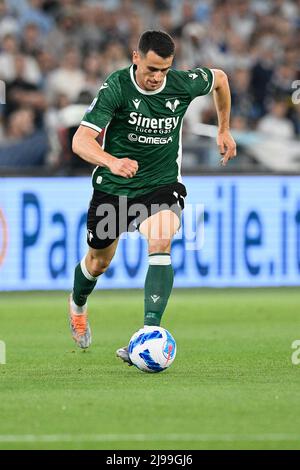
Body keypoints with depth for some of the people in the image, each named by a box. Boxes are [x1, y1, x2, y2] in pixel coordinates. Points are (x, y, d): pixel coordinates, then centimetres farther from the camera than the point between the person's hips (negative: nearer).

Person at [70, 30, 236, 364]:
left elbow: (219, 79, 11)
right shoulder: (116, 87, -22)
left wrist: (224, 130, 16)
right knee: (99, 262, 17)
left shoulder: (183, 84, -14)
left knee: (160, 245, -29)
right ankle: (77, 307, 53)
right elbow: (81, 140, -32)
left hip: (162, 184, 0)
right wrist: (112, 161, -51)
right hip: (113, 187, 0)